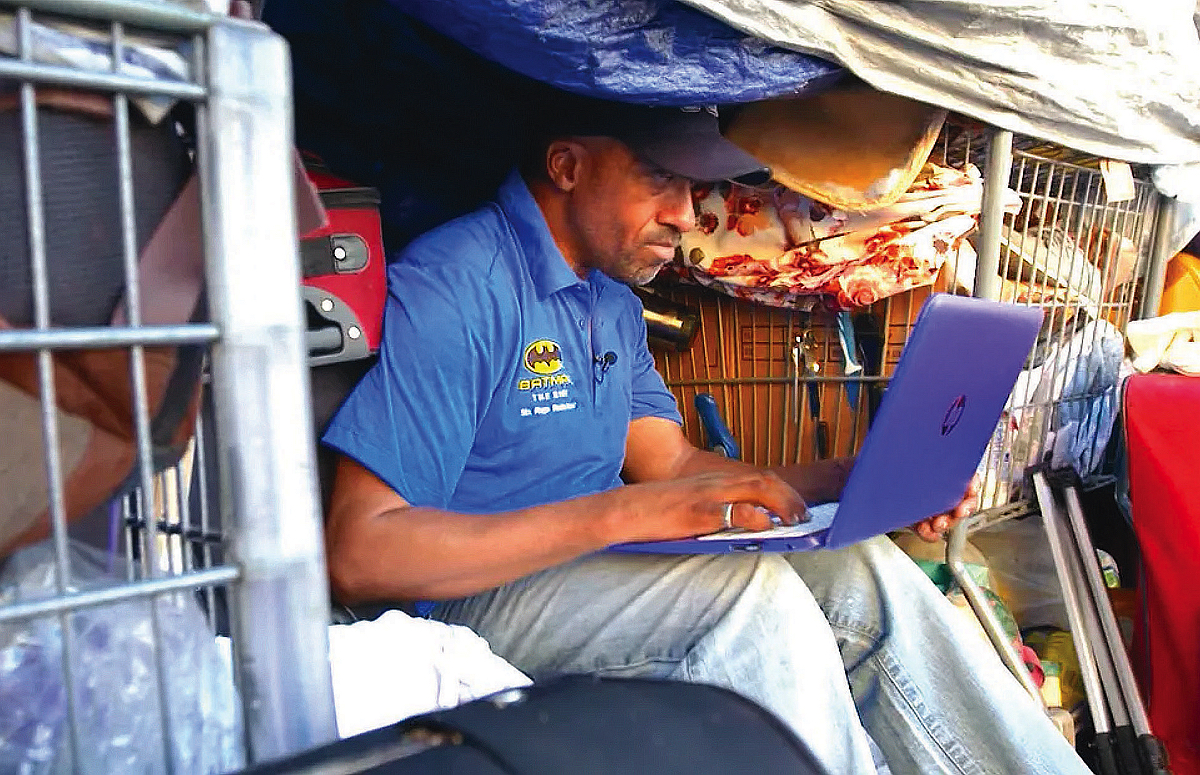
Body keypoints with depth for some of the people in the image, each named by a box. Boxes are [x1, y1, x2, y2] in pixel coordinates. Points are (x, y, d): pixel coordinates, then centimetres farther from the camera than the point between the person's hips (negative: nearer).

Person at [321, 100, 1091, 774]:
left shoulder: (616, 301, 11)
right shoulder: (456, 282, -18)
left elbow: (673, 461, 9)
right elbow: (359, 554, -24)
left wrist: (855, 482, -5)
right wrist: (624, 511, -32)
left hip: (601, 559, 8)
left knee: (861, 566, -10)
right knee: (757, 590, -30)